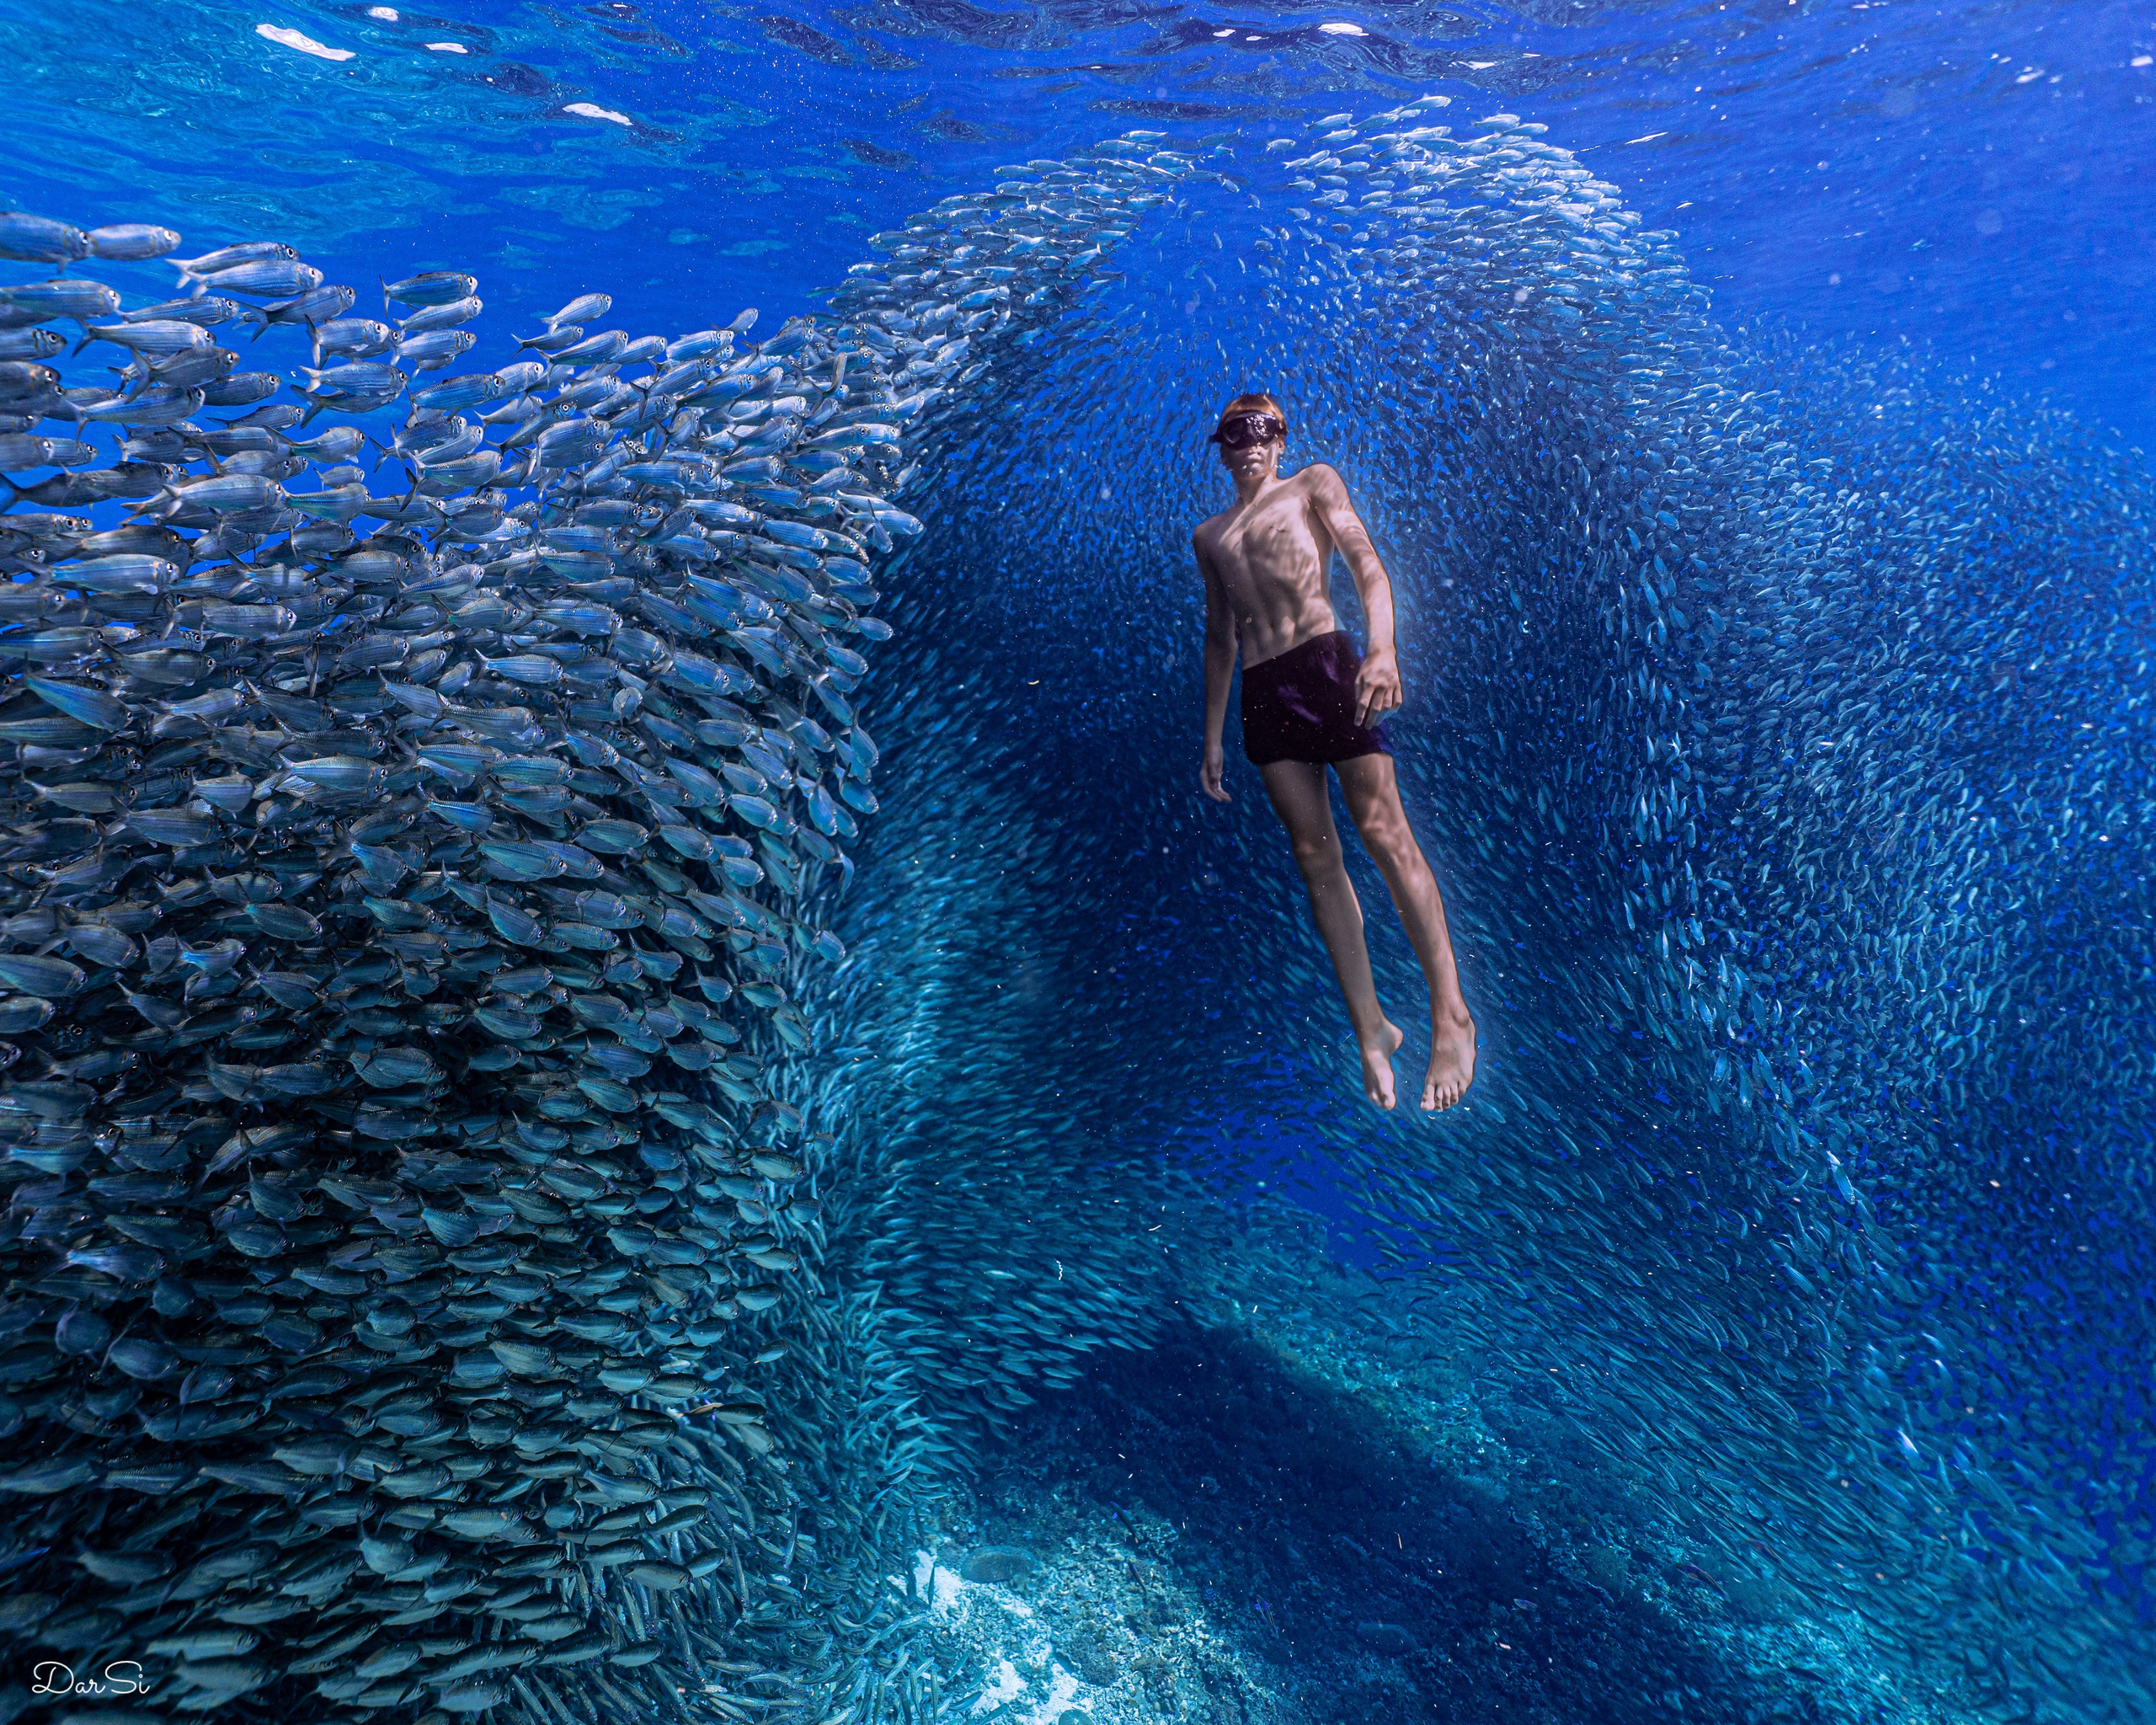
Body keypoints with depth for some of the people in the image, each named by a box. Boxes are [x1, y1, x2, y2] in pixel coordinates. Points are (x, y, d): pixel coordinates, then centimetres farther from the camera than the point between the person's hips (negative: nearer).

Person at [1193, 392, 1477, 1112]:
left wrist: (1383, 648, -19)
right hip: (1261, 693, 4)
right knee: (1315, 855, -2)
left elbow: (1367, 564, 0)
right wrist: (1212, 740, 19)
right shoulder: (1208, 537, 26)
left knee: (1382, 829, -13)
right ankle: (1370, 1028, 2)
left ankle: (1450, 1013, -6)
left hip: (1326, 665, -4)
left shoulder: (1314, 484, 15)